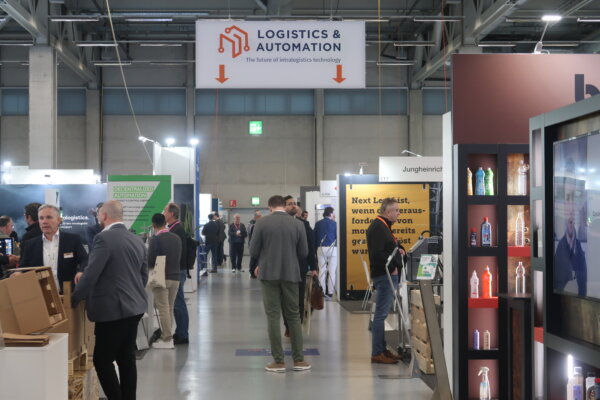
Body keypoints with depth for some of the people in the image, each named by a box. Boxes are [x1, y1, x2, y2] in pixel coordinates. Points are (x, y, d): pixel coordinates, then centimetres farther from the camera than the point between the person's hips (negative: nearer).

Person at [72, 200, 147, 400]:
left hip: (112, 309, -8)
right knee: (127, 359, 12)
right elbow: (144, 276, 17)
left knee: (102, 360, -2)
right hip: (133, 307, 8)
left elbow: (90, 274, -16)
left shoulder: (104, 238, -14)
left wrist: (74, 300, -4)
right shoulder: (137, 240, 11)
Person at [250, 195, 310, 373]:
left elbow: (253, 250, -4)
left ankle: (278, 361, 2)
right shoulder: (297, 224, 0)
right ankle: (299, 359, 11)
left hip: (269, 274, -2)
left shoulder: (262, 223, -5)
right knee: (293, 316, 10)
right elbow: (303, 253, 3)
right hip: (290, 274, 2)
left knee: (273, 316, 3)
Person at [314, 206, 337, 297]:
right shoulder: (334, 223, -5)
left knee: (321, 271, 6)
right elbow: (337, 236, -1)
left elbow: (314, 237, 8)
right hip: (332, 248, -3)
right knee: (332, 271, 2)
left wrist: (316, 247, 16)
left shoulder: (318, 224, 4)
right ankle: (330, 291, -1)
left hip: (321, 248, 3)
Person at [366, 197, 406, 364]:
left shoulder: (383, 226, 18)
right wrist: (392, 267, -16)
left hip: (388, 276, 11)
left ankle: (382, 349, 21)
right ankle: (377, 353, -4)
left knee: (382, 314, 14)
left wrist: (398, 249, 11)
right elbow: (377, 253, -24)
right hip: (384, 275, -11)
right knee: (381, 314, -7)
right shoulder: (378, 227, -16)